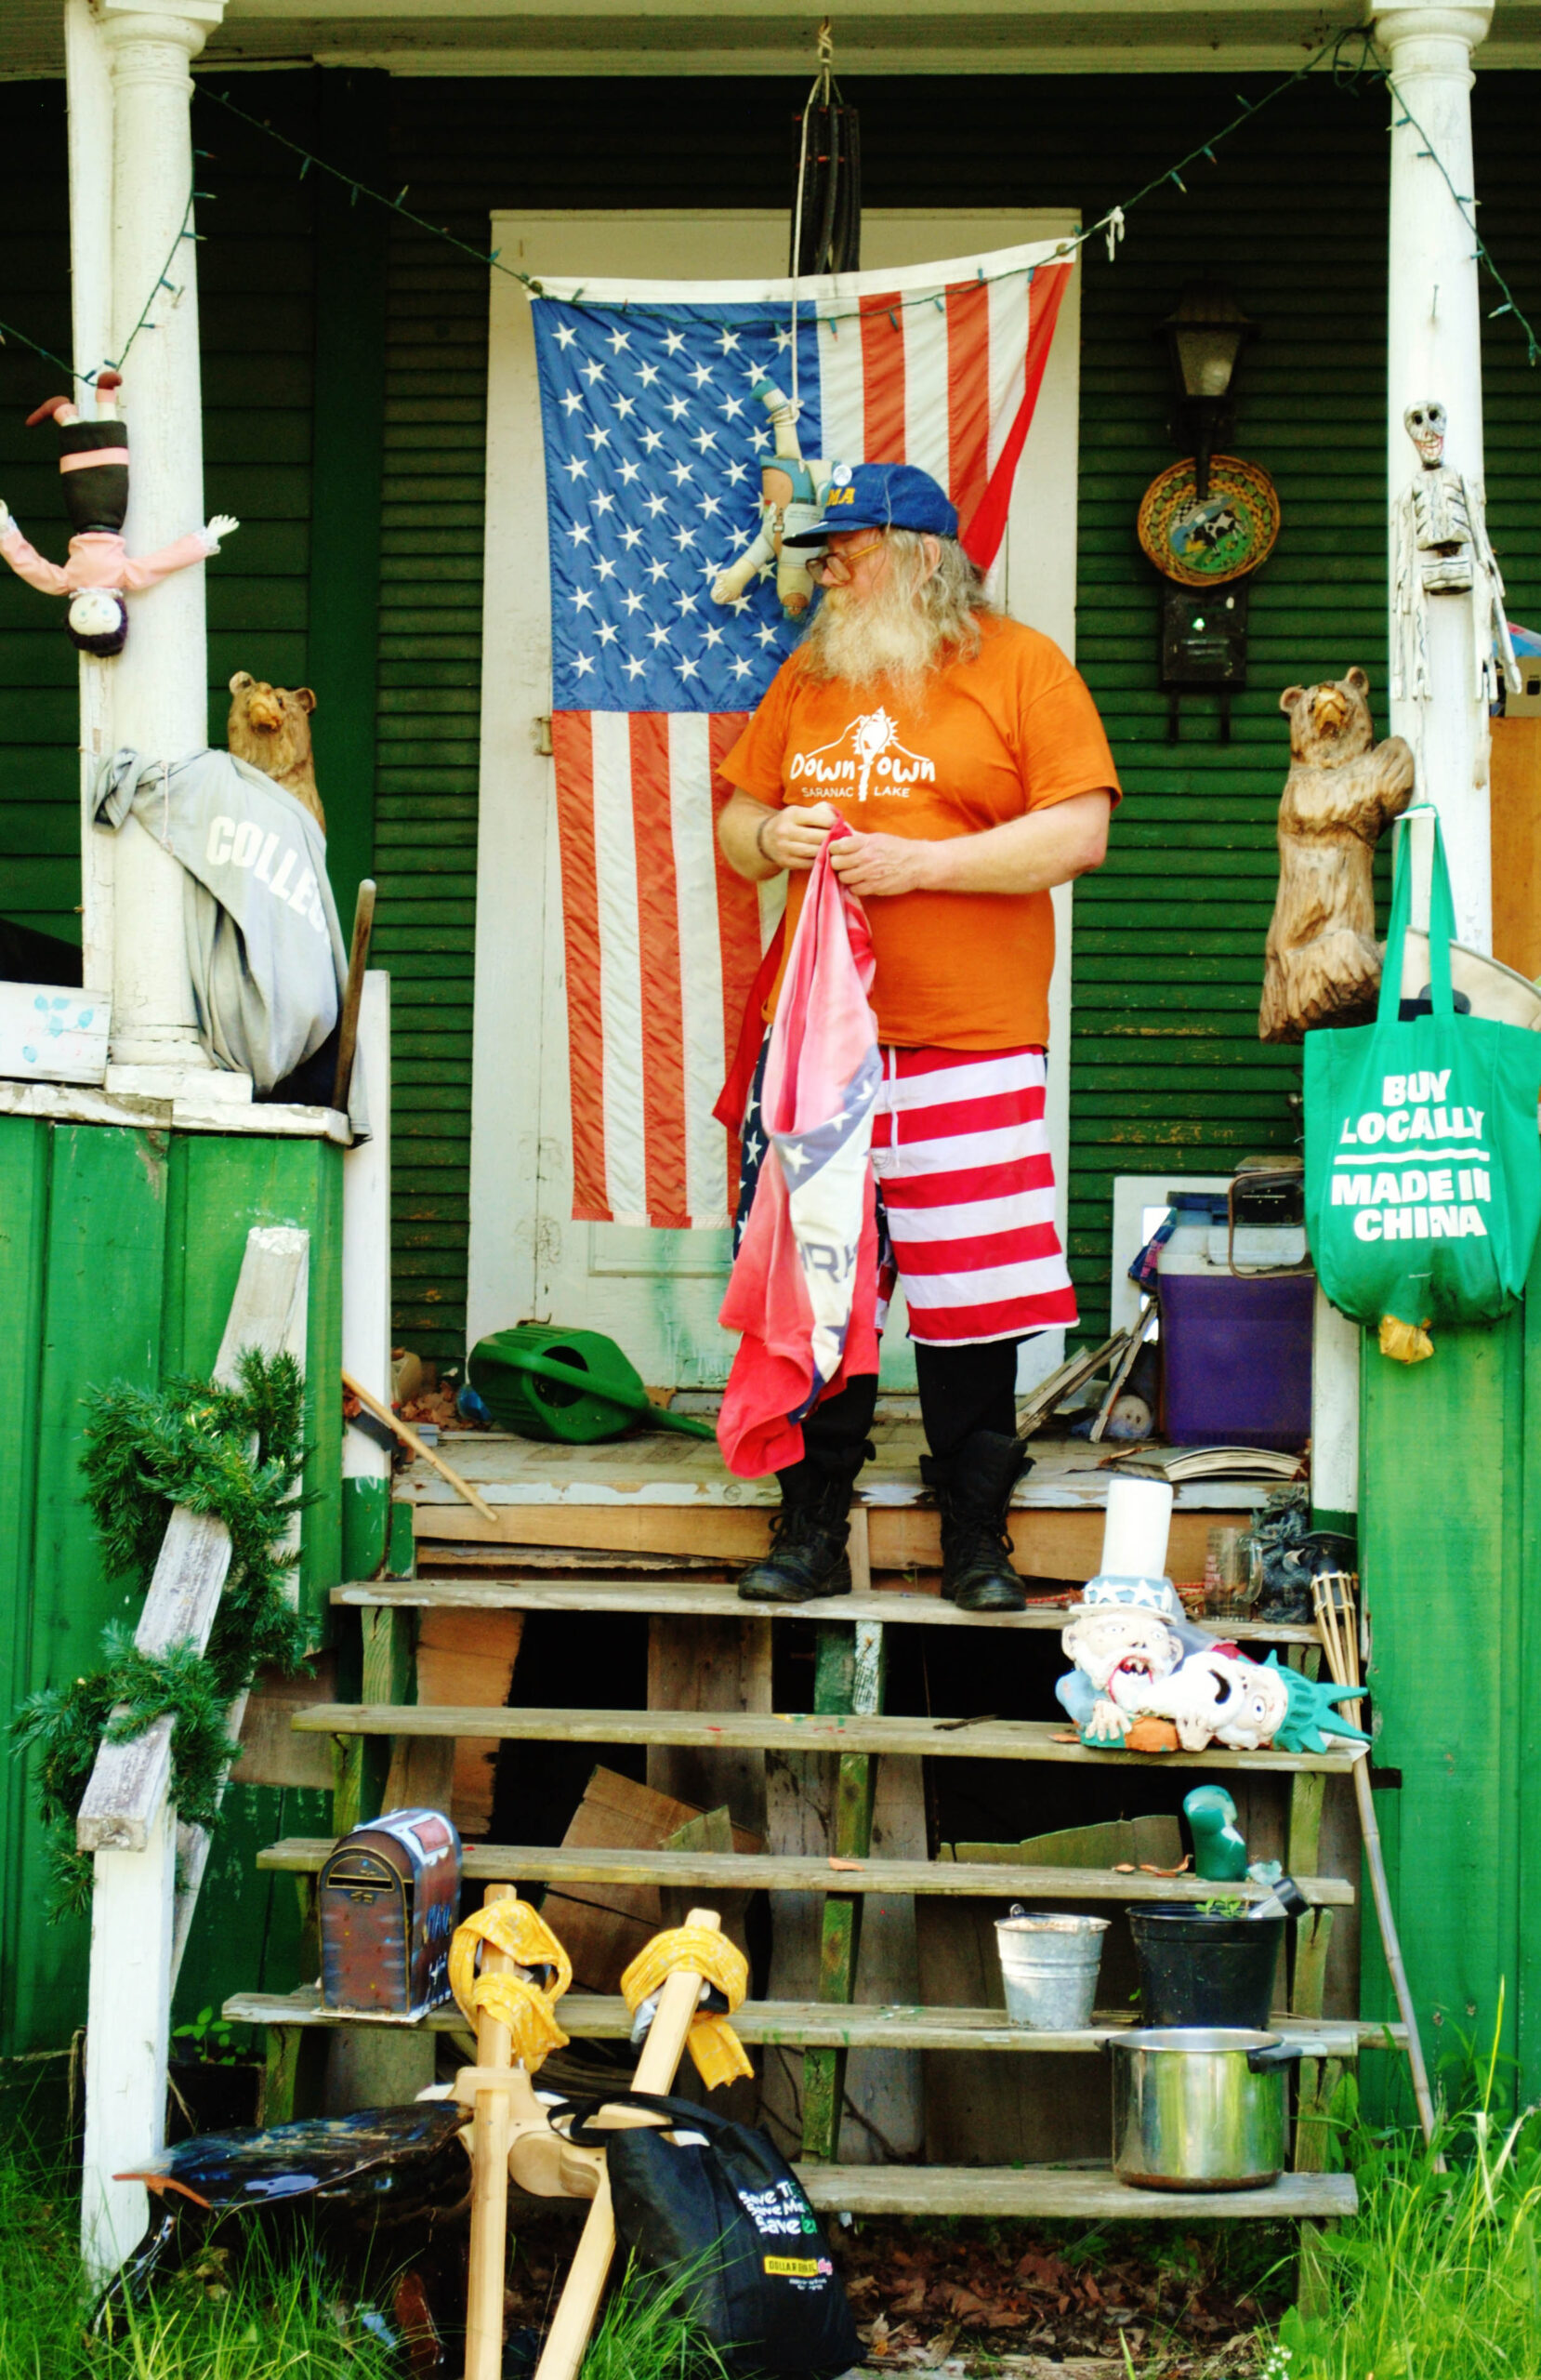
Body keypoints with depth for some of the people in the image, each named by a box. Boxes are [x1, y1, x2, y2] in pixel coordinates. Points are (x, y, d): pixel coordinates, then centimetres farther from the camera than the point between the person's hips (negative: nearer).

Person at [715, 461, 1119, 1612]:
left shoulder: (1022, 666, 1)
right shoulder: (809, 675, 17)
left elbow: (1078, 833, -7)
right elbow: (737, 820, 22)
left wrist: (921, 862, -13)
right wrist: (772, 837, -2)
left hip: (967, 1041, -4)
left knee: (969, 1298, -1)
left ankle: (976, 1538, 10)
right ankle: (811, 1535, 11)